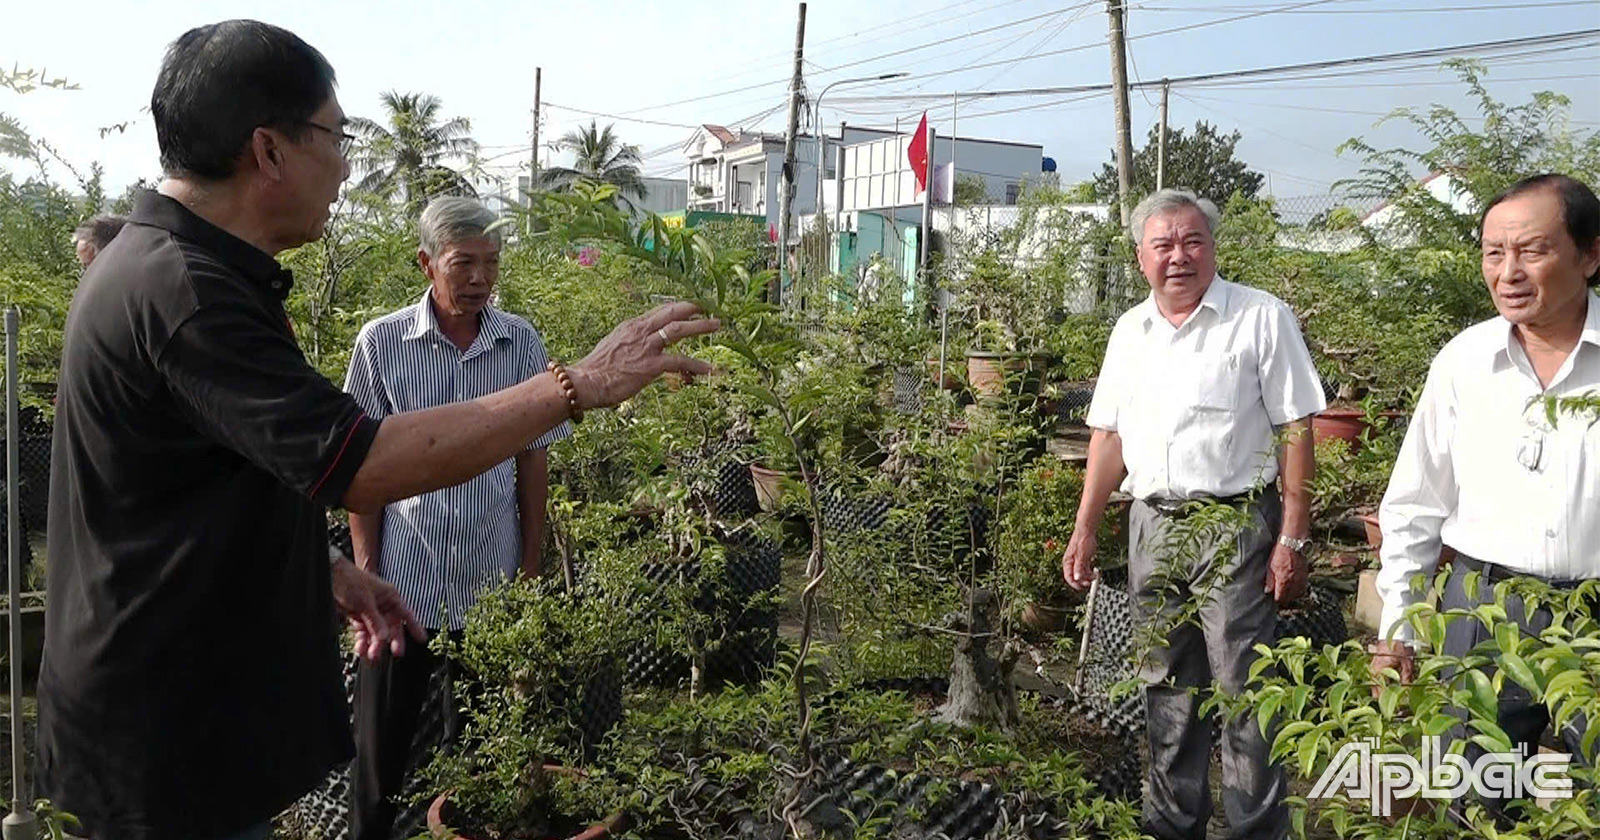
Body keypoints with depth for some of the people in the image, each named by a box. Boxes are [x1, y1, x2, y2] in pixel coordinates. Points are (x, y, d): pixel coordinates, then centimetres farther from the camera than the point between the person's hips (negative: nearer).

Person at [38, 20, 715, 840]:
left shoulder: (168, 265, 7)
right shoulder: (182, 290, -26)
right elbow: (358, 465, -32)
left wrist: (324, 568, 7)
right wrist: (578, 385, -27)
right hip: (165, 739, -10)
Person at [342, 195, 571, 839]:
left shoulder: (522, 343, -2)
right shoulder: (381, 342, -6)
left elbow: (533, 460, 4)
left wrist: (531, 568, 4)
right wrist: (365, 568, -3)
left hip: (491, 579, 1)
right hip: (402, 579, -1)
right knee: (382, 737, 10)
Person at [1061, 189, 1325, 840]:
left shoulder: (1262, 317, -4)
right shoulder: (1129, 331, 12)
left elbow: (1295, 430, -7)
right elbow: (1109, 435, 15)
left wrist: (1292, 540, -13)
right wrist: (1085, 530, 11)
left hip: (1234, 524, -5)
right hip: (1152, 526, 5)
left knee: (1243, 692, -2)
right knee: (1166, 690, 14)